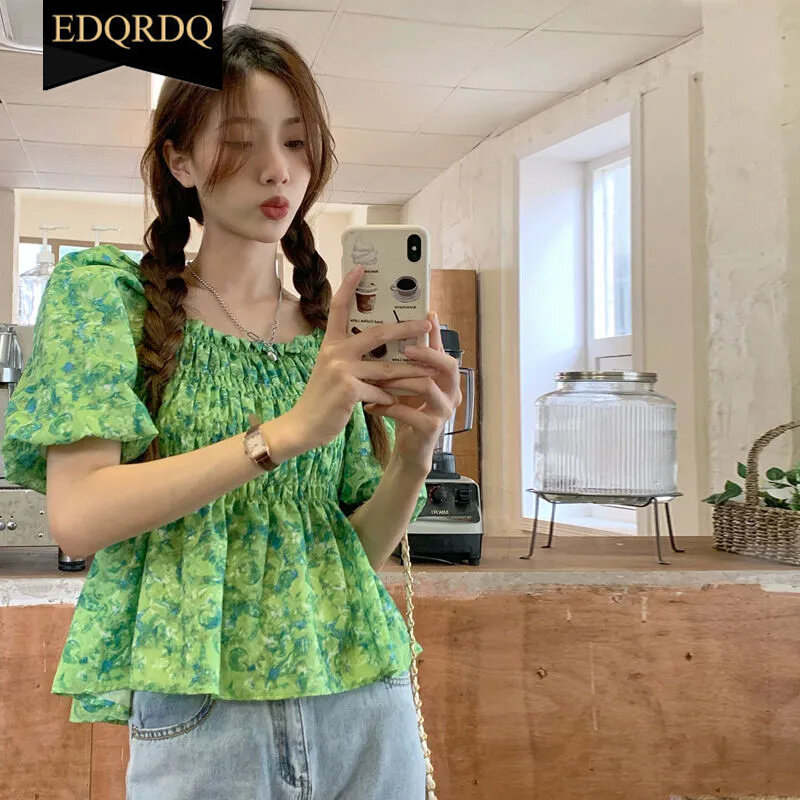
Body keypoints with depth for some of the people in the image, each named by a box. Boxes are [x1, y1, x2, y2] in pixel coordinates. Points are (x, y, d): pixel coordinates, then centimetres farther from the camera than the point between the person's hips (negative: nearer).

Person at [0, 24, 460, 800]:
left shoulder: (341, 329, 7)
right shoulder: (106, 290, -3)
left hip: (364, 701, 4)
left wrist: (413, 452, -14)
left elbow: (361, 550, 6)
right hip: (201, 713, -3)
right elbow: (76, 517, -15)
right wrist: (287, 431, -24)